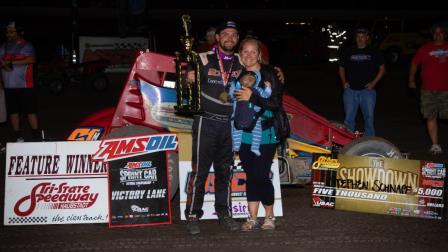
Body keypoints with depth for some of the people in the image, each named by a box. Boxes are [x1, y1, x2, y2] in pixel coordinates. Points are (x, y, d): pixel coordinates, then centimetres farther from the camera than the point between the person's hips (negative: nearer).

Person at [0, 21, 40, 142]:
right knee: (13, 110, 8)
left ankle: (36, 135, 2)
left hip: (25, 85, -5)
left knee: (30, 110, -4)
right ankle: (17, 135, 17)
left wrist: (11, 62, -17)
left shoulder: (26, 46, 0)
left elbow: (31, 59, -16)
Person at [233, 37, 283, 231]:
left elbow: (276, 103, -14)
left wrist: (252, 97, -20)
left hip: (265, 134, -5)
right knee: (250, 176, 10)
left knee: (261, 176, -6)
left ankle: (270, 217, 14)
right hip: (244, 134, 5)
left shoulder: (269, 74, -7)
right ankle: (252, 218, 19)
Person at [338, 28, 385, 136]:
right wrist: (344, 82, 4)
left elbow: (382, 69, 9)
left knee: (369, 117, -2)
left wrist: (373, 82, -3)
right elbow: (341, 68, 18)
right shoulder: (348, 53, 10)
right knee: (349, 118, 5)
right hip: (350, 90, 1)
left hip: (367, 90, -1)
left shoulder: (374, 53, 6)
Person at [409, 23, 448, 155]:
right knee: (431, 117, 1)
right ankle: (435, 145, 8)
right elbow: (414, 63, 10)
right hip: (429, 90, 0)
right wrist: (411, 80, 4)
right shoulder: (425, 49, 5)